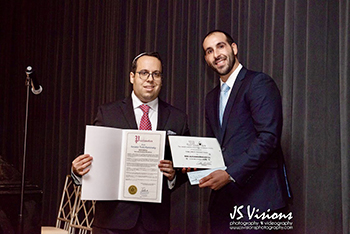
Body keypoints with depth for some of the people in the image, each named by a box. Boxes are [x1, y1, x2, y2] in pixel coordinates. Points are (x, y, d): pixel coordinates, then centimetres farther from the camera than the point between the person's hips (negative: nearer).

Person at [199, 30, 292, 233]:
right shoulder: (212, 97, 19)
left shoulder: (259, 83, -6)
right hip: (222, 196, 7)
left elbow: (269, 137, -16)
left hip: (256, 194, -7)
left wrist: (231, 174, -20)